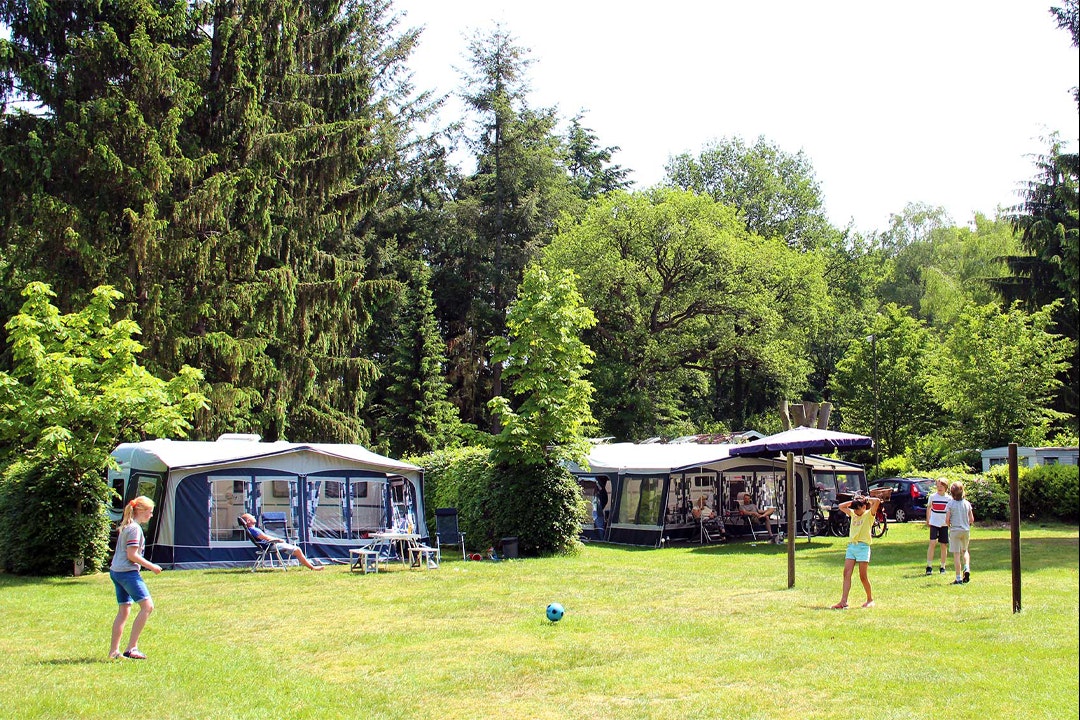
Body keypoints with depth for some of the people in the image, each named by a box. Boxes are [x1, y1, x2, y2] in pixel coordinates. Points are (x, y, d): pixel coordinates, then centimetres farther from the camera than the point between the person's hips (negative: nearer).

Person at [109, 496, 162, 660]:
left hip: (116, 571, 10)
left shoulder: (126, 526, 17)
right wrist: (151, 566, -10)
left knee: (123, 611, 12)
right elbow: (132, 555, -17)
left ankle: (114, 651, 12)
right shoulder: (134, 528, -13)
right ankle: (131, 648, -12)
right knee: (147, 606, -11)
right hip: (128, 572, -10)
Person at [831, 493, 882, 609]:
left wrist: (866, 499, 1)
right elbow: (841, 506, 28)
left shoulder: (869, 514, -1)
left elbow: (877, 501, -15)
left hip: (863, 546, -6)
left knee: (863, 577, -2)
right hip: (851, 546, 6)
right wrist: (853, 501, 17)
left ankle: (870, 599, 16)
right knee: (846, 574, -4)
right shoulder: (853, 514, 17)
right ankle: (843, 601, -9)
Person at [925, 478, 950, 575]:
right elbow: (928, 507, 13)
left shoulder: (948, 498, -1)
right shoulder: (933, 496, -1)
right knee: (932, 543, -13)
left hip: (944, 524, 1)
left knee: (944, 545, 4)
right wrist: (928, 519, 10)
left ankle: (942, 567, 16)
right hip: (934, 523, -1)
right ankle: (929, 566, -8)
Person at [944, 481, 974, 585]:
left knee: (956, 554, 0)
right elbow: (972, 519, 3)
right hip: (966, 530, 4)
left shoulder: (950, 504, -10)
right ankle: (967, 568, 3)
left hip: (955, 530, -4)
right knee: (964, 551, 25)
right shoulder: (967, 503, 1)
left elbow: (947, 520, -12)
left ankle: (958, 578, 0)